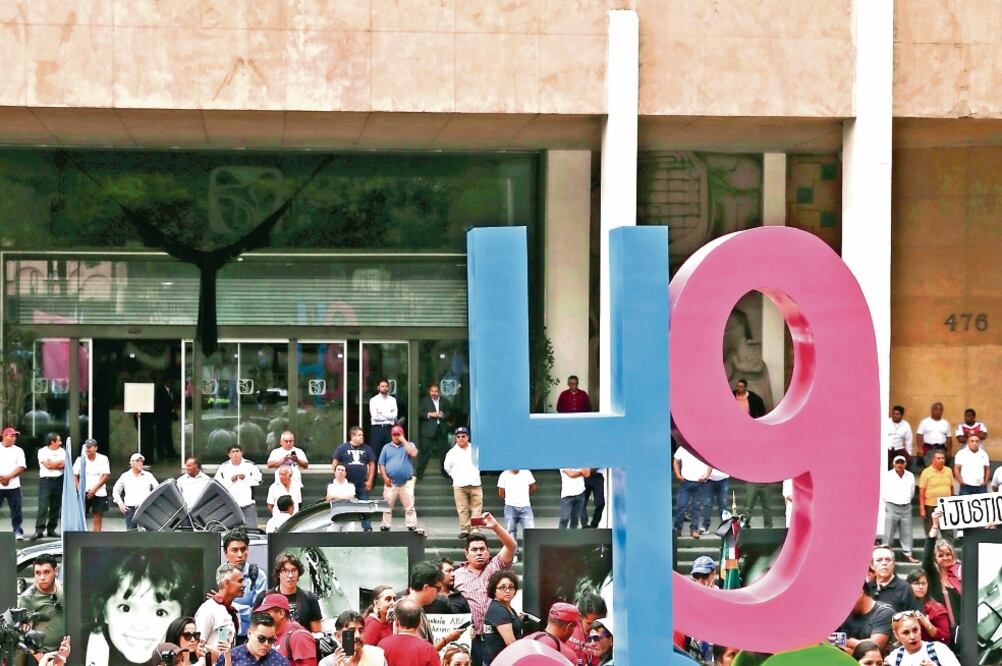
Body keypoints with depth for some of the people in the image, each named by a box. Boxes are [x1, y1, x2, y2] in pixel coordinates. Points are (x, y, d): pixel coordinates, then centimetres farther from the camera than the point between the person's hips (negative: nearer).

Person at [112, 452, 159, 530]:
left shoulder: (148, 476, 10)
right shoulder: (125, 476, 10)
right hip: (130, 508, 0)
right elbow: (116, 490, 17)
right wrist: (120, 503, 4)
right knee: (131, 530, -3)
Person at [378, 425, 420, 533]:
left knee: (409, 507, -3)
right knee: (387, 507, 4)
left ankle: (412, 527, -1)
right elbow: (381, 464, 7)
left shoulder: (408, 445, 7)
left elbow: (413, 453, -15)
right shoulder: (387, 447, 10)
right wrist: (385, 477, -5)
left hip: (406, 482, -1)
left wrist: (404, 441, -10)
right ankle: (385, 526, 10)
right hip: (391, 482, 1)